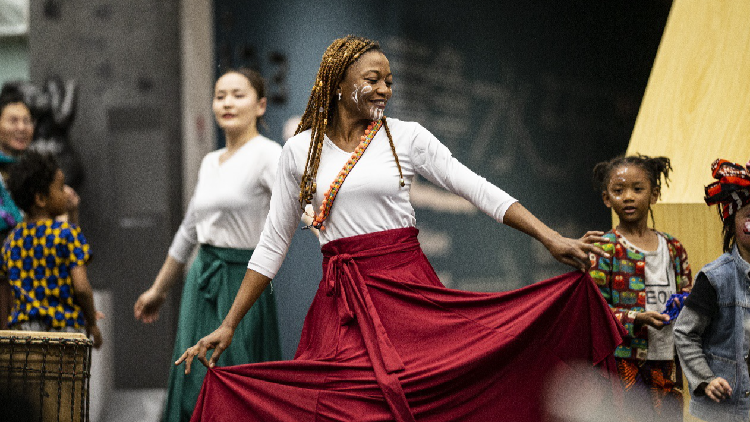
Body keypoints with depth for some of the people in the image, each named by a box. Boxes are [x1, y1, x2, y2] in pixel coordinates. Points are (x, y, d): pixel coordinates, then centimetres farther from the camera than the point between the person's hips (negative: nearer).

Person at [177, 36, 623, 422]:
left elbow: (480, 190, 1)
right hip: (342, 306, 0)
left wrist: (553, 240, -10)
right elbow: (273, 245, 11)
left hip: (410, 294, 0)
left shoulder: (407, 137, 4)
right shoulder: (301, 150, 6)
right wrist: (228, 326, 9)